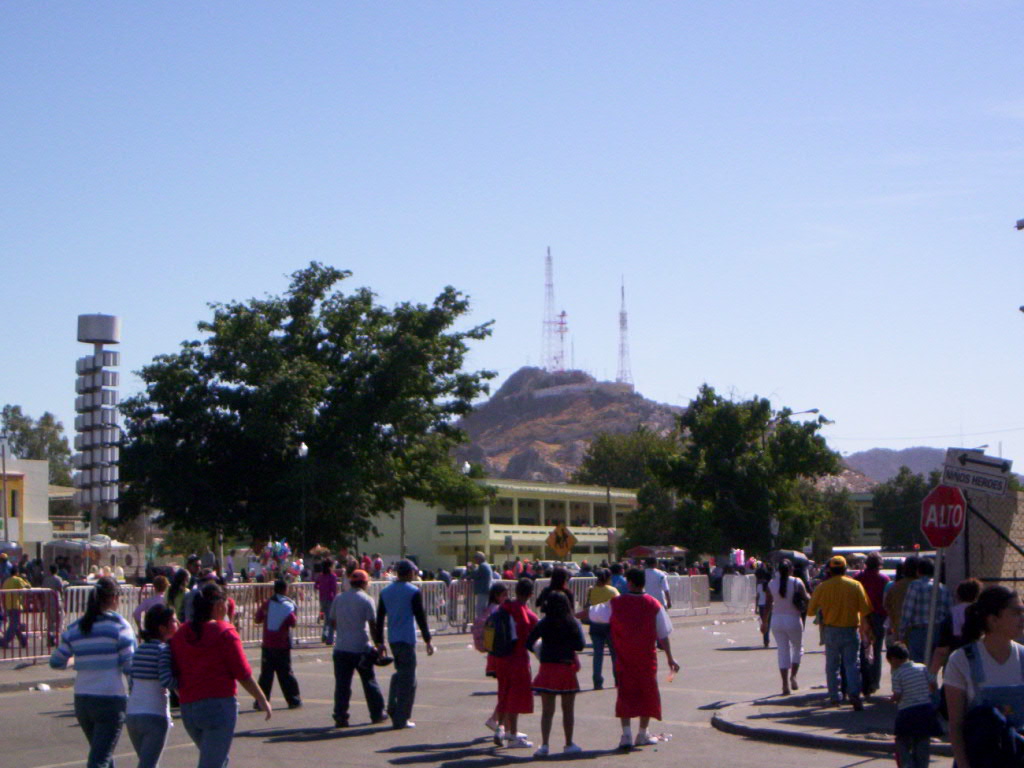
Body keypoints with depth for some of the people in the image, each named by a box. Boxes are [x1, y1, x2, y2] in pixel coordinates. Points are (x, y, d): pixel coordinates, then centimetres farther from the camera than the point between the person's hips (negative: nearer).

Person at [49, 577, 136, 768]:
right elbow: (129, 664, -10)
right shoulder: (118, 625, -8)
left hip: (81, 700, 6)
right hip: (110, 700, -6)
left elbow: (56, 662, 10)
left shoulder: (75, 628, 6)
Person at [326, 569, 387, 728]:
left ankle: (340, 717, -3)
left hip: (341, 648, 3)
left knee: (342, 684, 2)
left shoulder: (338, 599, 8)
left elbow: (332, 622, 14)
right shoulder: (366, 600, -5)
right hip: (361, 648, -3)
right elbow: (373, 624, -9)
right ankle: (377, 714, 18)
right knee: (369, 681, 10)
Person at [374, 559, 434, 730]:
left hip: (392, 639, 6)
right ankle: (401, 719, -1)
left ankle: (393, 706, 9)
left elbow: (379, 618, 11)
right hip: (407, 639, -6)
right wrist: (428, 640, -2)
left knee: (399, 672, 23)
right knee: (407, 679, 0)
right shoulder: (414, 592, -7)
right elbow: (420, 617, -8)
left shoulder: (385, 591, 10)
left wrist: (379, 642, 16)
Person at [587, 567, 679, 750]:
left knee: (625, 694, 5)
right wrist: (670, 658, 5)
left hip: (624, 658, 0)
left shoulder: (615, 603, -6)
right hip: (647, 658, 0)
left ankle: (626, 735, -5)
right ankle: (642, 734, 17)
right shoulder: (654, 605, -5)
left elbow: (592, 613, 6)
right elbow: (663, 634, -3)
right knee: (647, 692, 12)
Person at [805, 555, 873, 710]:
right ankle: (854, 693, -19)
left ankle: (834, 697, 12)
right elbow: (864, 608, -4)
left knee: (832, 665, 11)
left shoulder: (822, 587, -2)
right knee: (852, 663, -1)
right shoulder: (855, 585, -2)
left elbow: (811, 610, 1)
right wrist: (865, 625, 9)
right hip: (850, 629, 0)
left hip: (831, 630, 0)